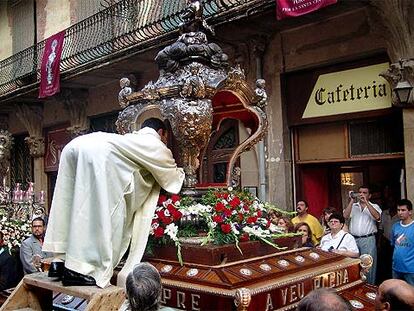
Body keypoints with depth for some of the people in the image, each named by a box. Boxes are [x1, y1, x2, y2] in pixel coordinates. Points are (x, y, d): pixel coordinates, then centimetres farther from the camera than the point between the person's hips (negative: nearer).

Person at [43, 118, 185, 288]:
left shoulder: (131, 138, 40)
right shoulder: (156, 145, 24)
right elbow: (173, 180, 33)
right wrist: (180, 172, 54)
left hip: (74, 146, 8)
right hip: (97, 152, -8)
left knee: (78, 210, 15)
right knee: (106, 211, -5)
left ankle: (62, 260, 15)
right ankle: (79, 269, -9)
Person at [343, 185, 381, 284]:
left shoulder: (374, 206, 7)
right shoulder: (353, 206, 11)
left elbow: (377, 217, -15)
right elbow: (345, 216, -6)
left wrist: (366, 202, -17)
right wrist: (352, 201, -11)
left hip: (368, 240, -2)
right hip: (353, 239, 2)